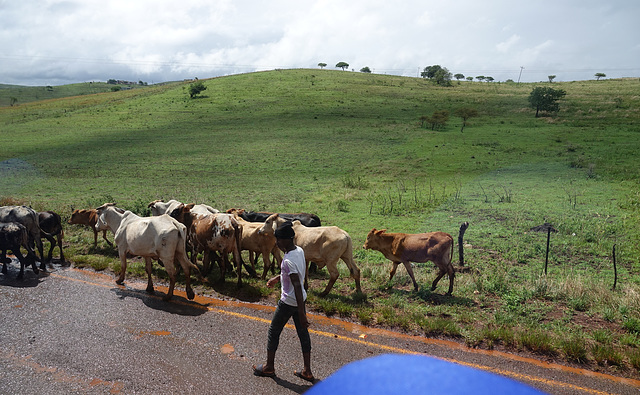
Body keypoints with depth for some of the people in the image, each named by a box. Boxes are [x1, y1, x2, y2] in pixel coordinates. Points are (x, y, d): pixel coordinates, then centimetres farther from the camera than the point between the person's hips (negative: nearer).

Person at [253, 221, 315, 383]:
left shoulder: (288, 260, -29)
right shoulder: (299, 250, -2)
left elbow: (297, 287, -28)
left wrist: (302, 313, -25)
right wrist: (277, 278, 25)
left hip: (288, 302, -8)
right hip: (299, 300, 8)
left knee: (273, 332, 13)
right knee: (302, 332, 16)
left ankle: (269, 367, 31)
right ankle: (307, 371, 27)